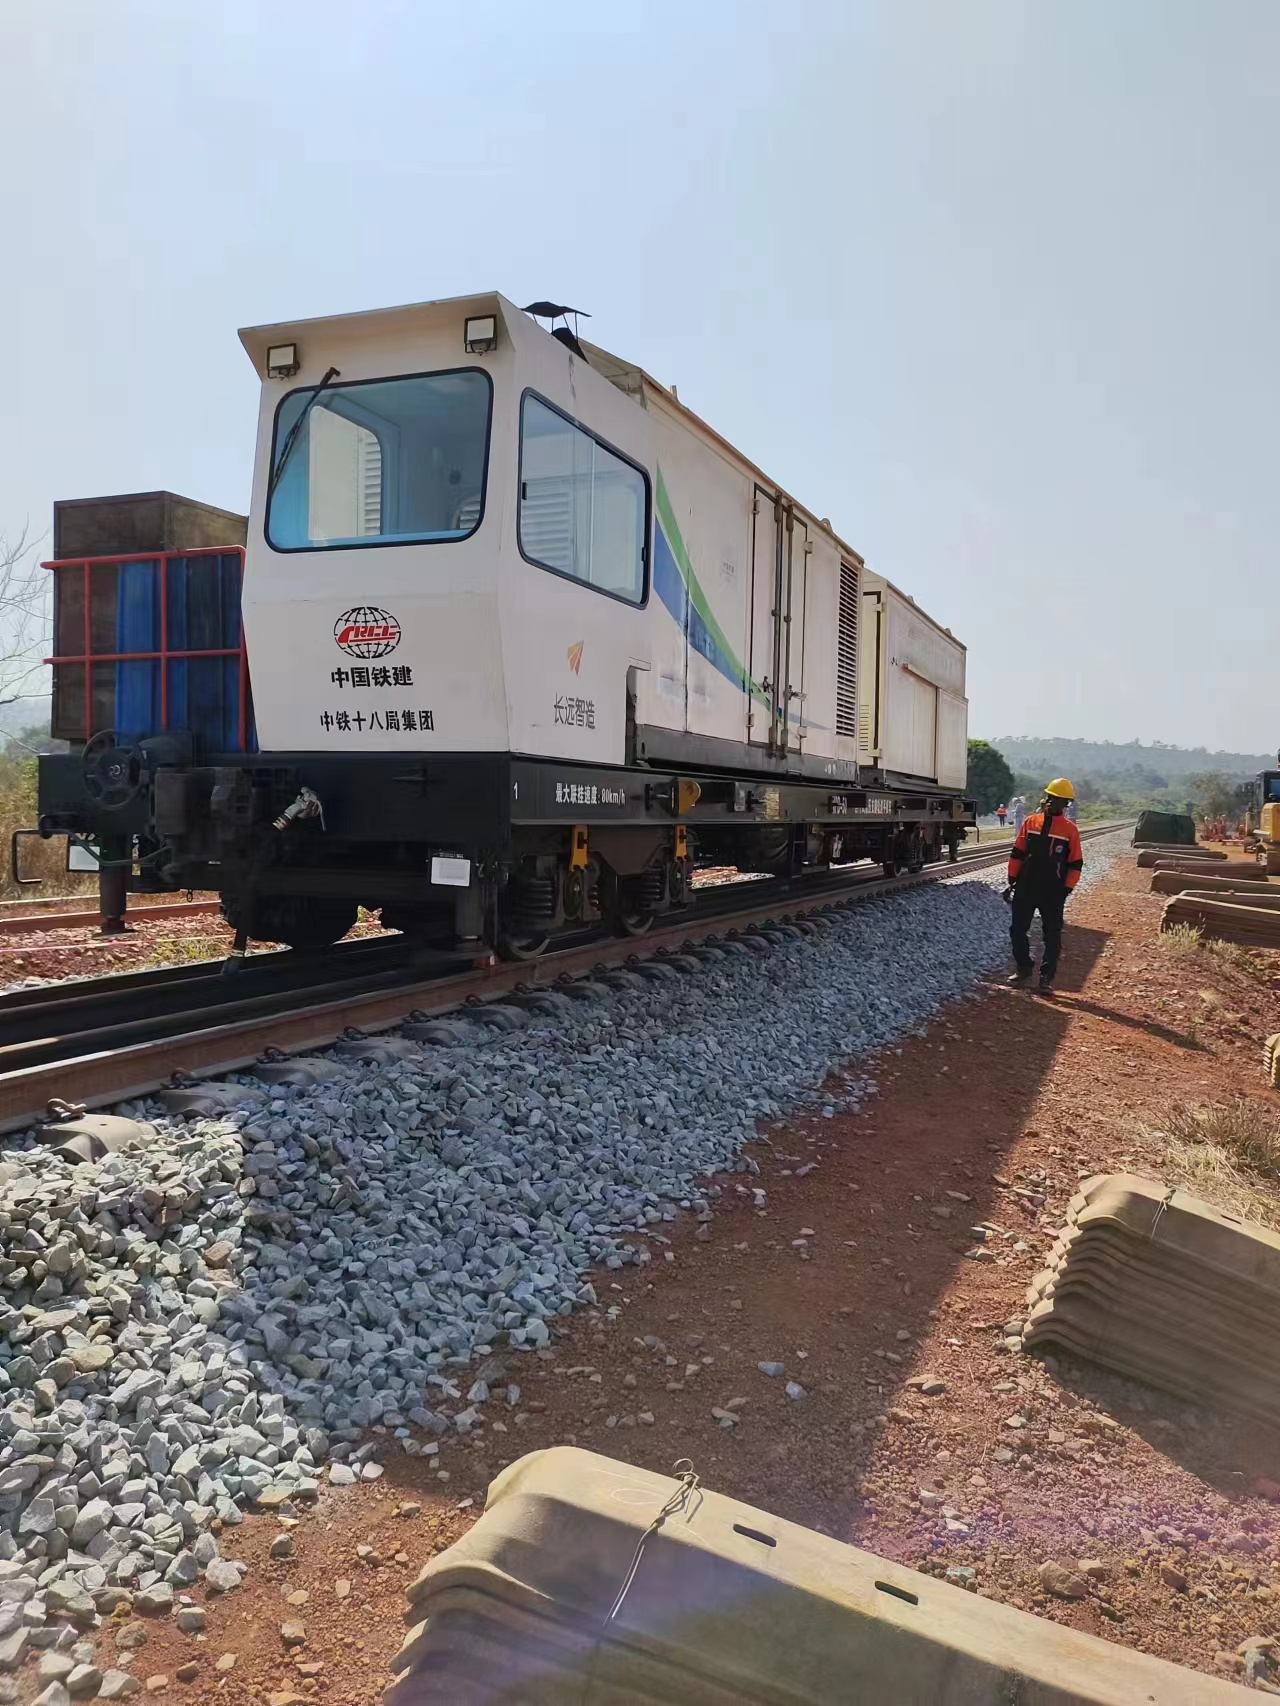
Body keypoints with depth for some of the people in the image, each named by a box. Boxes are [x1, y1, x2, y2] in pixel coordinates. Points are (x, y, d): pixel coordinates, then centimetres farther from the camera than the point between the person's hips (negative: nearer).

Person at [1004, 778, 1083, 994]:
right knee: (1017, 930, 7)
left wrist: (1066, 889, -5)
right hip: (1025, 888, 2)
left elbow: (1075, 864, -1)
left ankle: (1046, 978, 14)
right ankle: (1024, 970, 23)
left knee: (1052, 935, 4)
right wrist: (1012, 880, 6)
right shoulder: (1031, 822, 3)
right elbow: (1017, 853, 8)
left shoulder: (1070, 830, -2)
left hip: (1052, 892, -2)